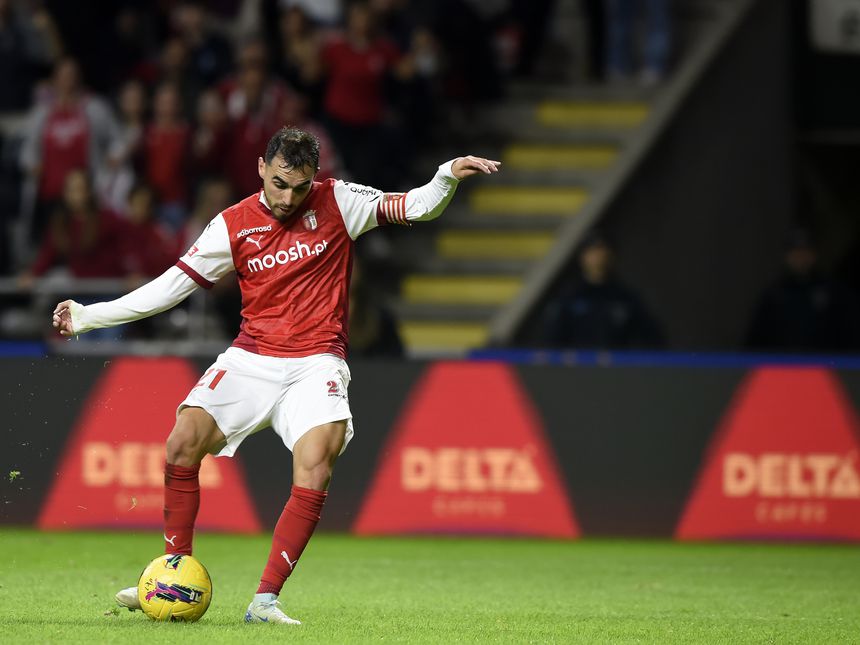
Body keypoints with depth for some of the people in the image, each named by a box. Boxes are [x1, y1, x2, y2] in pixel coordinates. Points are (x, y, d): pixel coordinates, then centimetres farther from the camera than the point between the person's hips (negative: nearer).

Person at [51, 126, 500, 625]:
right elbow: (173, 284, 6)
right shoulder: (234, 226, 2)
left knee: (315, 467, -25)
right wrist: (89, 316, 2)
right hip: (251, 357, 2)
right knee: (183, 441, -17)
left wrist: (449, 176, -19)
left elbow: (415, 208, 2)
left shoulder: (338, 202, 0)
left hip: (315, 363, -2)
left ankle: (266, 601, -22)